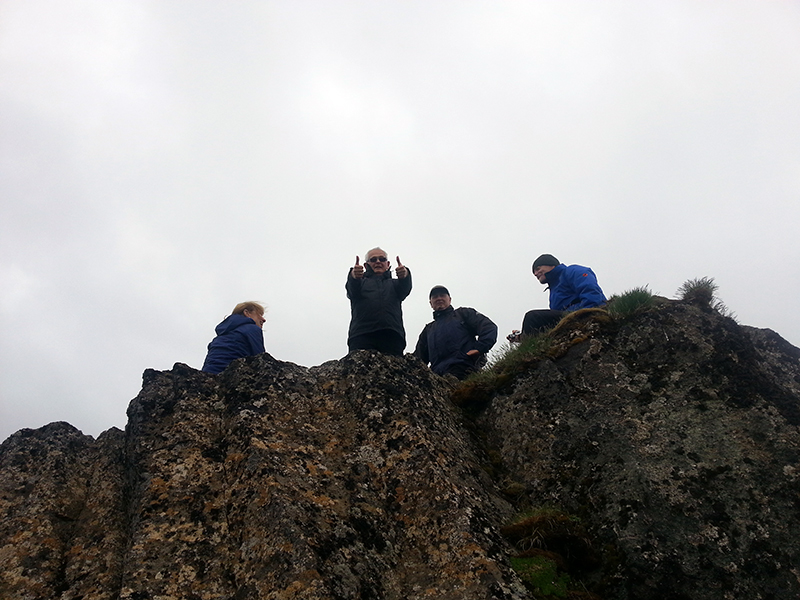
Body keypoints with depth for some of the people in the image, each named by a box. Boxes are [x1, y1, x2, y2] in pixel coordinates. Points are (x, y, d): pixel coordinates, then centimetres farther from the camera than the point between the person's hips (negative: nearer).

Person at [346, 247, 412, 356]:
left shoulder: (393, 284, 29)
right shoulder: (362, 282, 26)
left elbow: (405, 289, 6)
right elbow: (353, 290, 2)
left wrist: (405, 275, -20)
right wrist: (353, 276, -24)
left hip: (392, 335, 1)